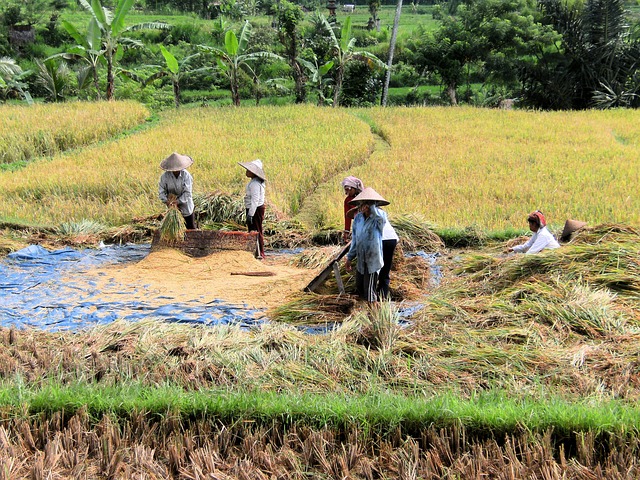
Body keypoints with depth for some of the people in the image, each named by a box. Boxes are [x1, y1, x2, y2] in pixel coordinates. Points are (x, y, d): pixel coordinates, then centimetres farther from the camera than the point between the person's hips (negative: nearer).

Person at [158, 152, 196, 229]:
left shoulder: (186, 175, -20)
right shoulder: (165, 176, -15)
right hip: (172, 206, 1)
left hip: (185, 205, -1)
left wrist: (178, 201, -30)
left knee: (191, 227, 12)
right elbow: (161, 191, -10)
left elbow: (187, 192, -22)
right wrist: (166, 201, -26)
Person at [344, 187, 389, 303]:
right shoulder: (358, 218, 3)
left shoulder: (379, 218, -15)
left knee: (370, 292, 1)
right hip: (361, 260, 6)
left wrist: (371, 207, -27)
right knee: (359, 288, 19)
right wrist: (349, 258, 15)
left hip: (373, 260, -6)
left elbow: (380, 216, -43)